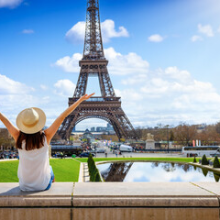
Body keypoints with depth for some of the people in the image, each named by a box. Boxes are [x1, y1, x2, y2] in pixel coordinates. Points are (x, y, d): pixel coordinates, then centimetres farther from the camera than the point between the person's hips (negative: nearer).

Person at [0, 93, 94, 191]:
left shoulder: (19, 137, -20)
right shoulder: (46, 137, -23)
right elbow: (62, 116, -20)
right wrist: (81, 99, -17)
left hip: (24, 186, 1)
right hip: (43, 186, -1)